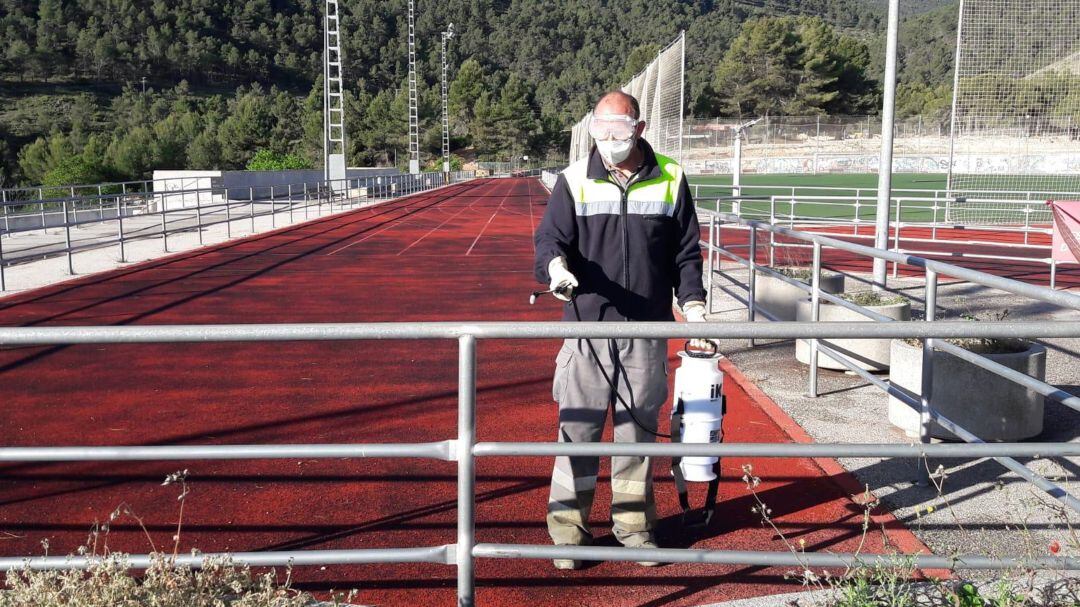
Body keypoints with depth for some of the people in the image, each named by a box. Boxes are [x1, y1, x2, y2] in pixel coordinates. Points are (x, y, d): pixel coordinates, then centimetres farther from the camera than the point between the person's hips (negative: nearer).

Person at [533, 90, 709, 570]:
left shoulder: (670, 179, 6)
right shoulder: (574, 181, 2)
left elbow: (686, 251, 11)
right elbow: (550, 237, -2)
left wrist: (692, 301, -1)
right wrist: (555, 264, -24)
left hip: (648, 331, 1)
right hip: (587, 329, -1)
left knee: (639, 428, 12)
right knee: (578, 428, 2)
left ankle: (634, 524, 26)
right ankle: (568, 528, 15)